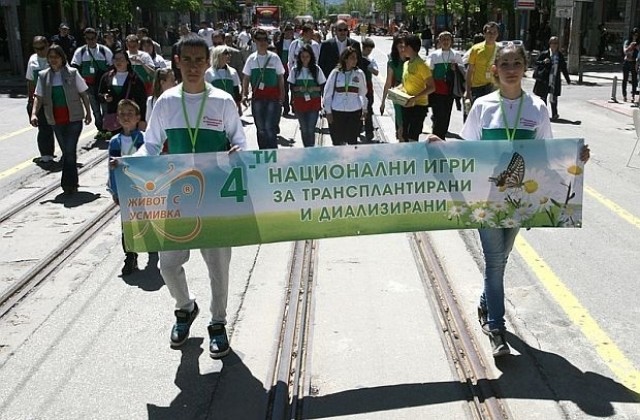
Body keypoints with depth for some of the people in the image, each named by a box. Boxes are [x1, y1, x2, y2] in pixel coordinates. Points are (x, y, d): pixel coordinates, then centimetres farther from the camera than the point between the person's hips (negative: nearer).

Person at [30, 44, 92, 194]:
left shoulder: (72, 73, -2)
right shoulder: (43, 76, 5)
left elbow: (84, 94, 2)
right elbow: (39, 97, 5)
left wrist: (88, 112, 1)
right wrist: (34, 113, -9)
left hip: (74, 118, -3)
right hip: (56, 120, 3)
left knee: (70, 151, -10)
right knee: (66, 151, 11)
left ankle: (68, 183, -1)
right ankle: (72, 183, 22)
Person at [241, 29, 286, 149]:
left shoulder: (274, 57, 0)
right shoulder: (251, 59, 5)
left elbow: (280, 77, 4)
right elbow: (246, 78, 10)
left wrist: (282, 95, -2)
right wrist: (244, 94, -1)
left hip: (273, 97, -3)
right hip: (257, 97, 3)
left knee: (270, 127, -11)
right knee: (260, 128, 9)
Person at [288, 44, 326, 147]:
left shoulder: (316, 69, 0)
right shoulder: (295, 70, 2)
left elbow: (321, 86, 3)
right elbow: (292, 87, 5)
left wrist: (313, 88, -13)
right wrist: (299, 89, -13)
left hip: (314, 103, -2)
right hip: (299, 103, 2)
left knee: (311, 129, -6)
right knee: (304, 129, 10)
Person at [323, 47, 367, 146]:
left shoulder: (359, 73, 5)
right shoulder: (335, 73, 1)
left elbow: (363, 93, 13)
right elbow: (328, 93, 5)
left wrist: (364, 109, 6)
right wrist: (328, 111, 2)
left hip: (355, 112, 1)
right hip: (337, 112, -1)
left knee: (352, 140, 1)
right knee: (337, 141, 4)